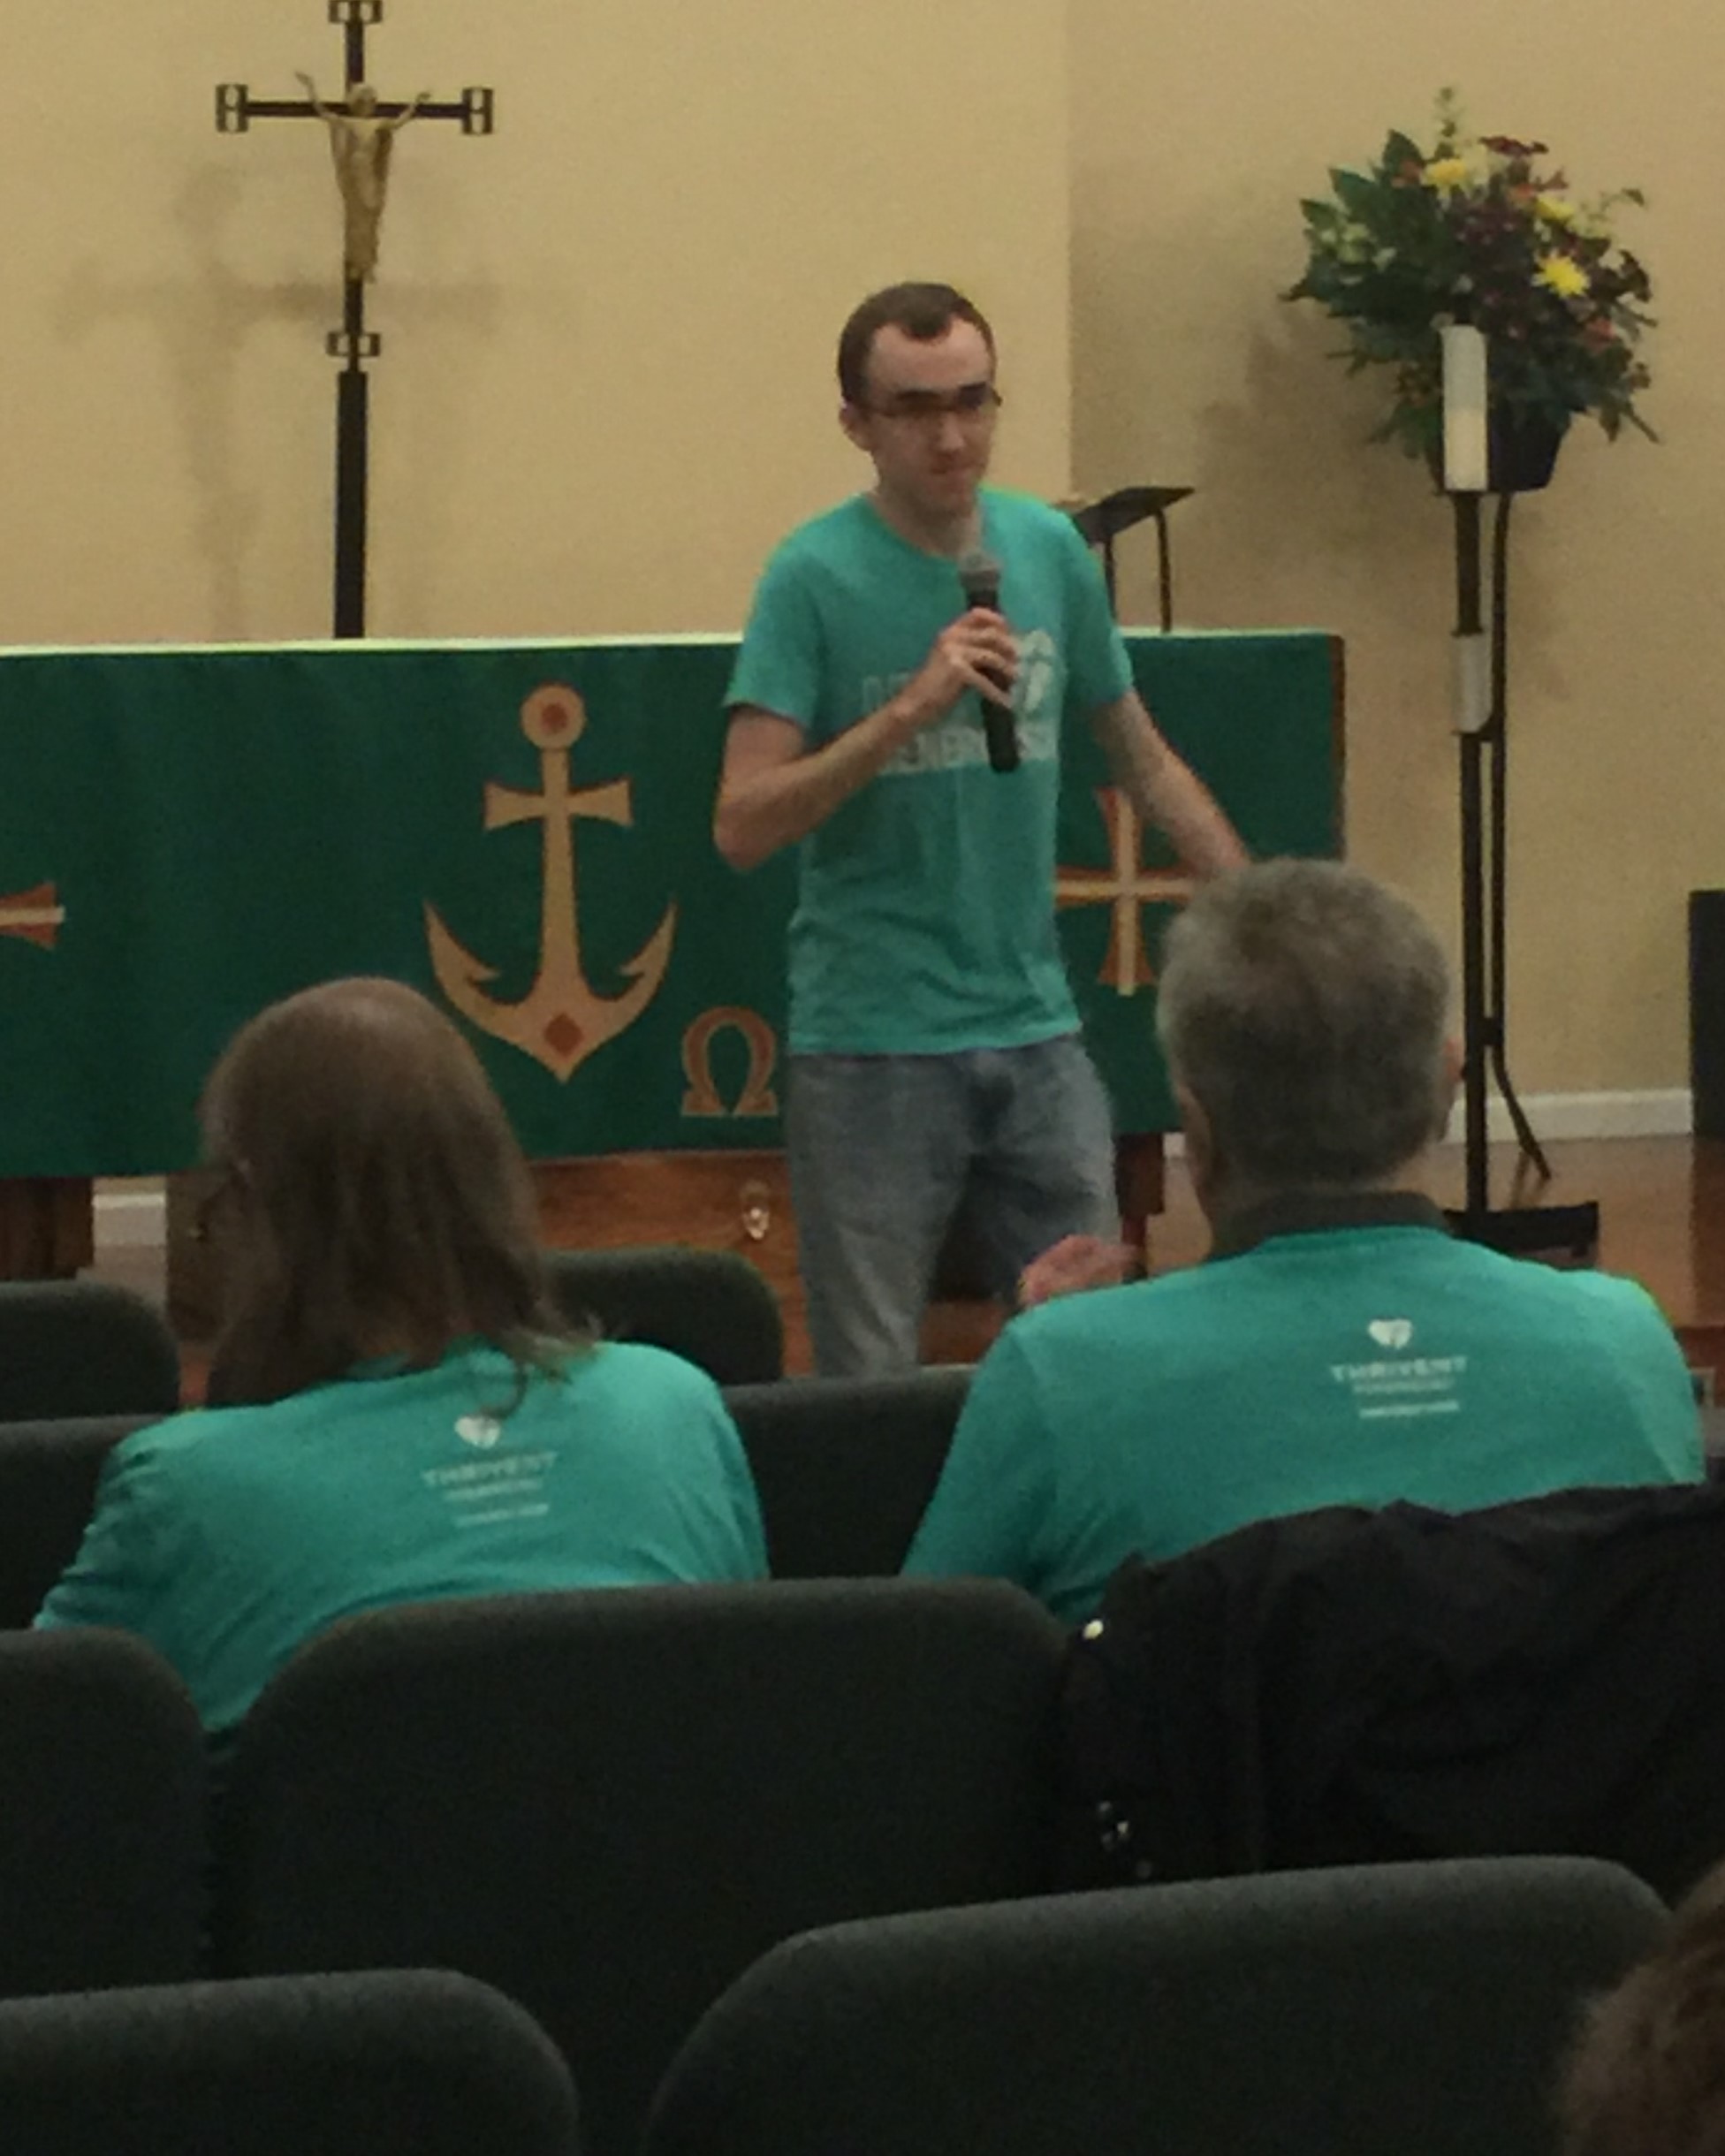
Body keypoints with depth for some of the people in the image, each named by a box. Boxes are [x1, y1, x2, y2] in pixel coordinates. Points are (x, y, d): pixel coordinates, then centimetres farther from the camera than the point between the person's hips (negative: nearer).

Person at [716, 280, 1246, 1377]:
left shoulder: (1051, 549, 5)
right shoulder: (815, 577, -9)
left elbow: (1146, 760, 17)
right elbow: (743, 826, -15)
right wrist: (907, 710, -24)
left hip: (1036, 1030, 4)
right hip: (874, 1041, -4)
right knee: (874, 1384, 0)